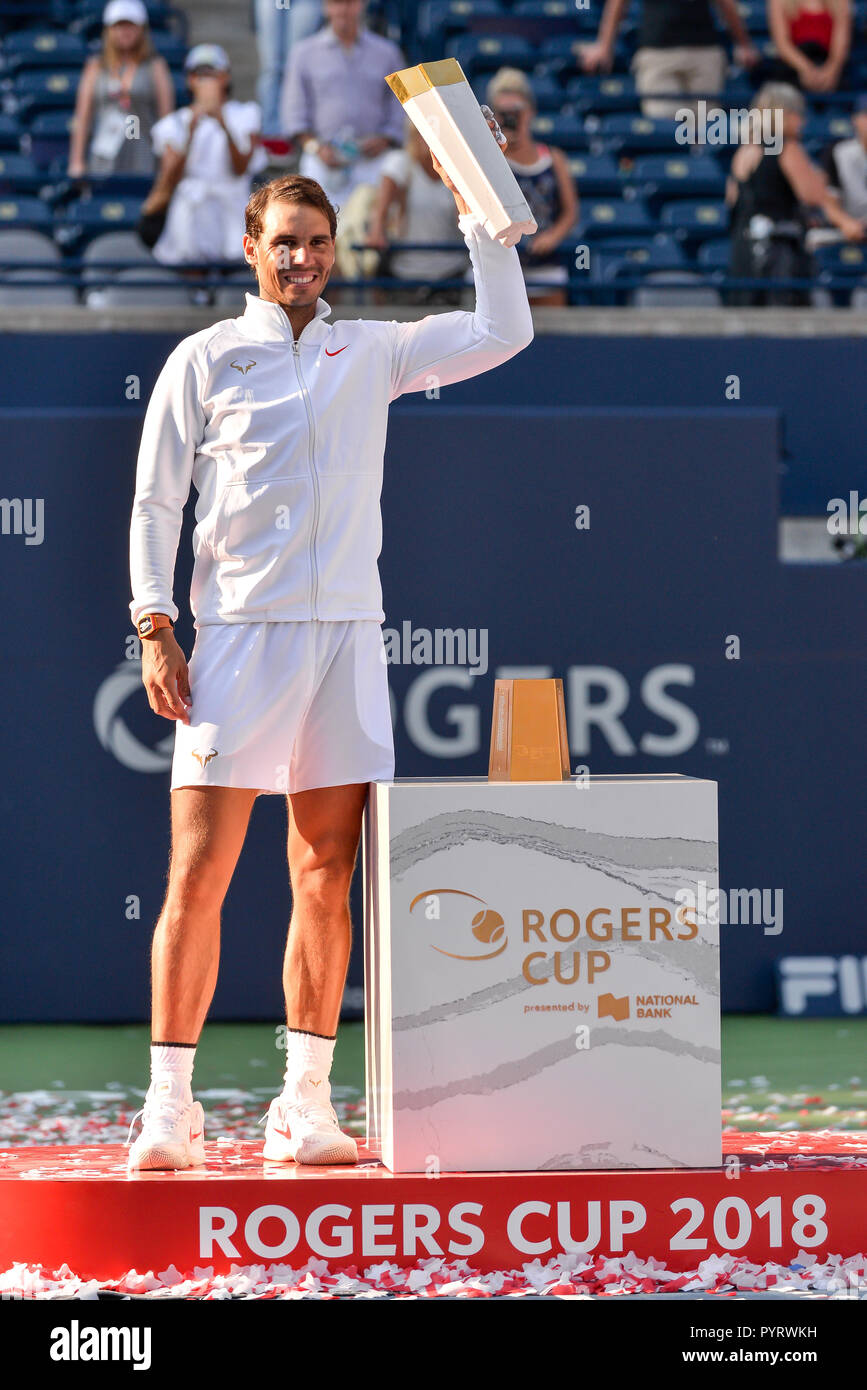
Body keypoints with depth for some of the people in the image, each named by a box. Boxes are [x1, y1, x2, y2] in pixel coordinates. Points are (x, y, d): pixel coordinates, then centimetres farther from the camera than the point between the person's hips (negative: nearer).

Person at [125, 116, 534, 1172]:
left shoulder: (373, 353, 14)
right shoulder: (204, 360, 6)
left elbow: (503, 332, 12)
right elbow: (155, 503, 5)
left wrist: (480, 213, 5)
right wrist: (155, 630, -4)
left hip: (346, 639, 3)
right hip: (236, 640, -3)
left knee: (326, 882, 2)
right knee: (198, 876, -8)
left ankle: (303, 1107, 7)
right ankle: (168, 1109, -5)